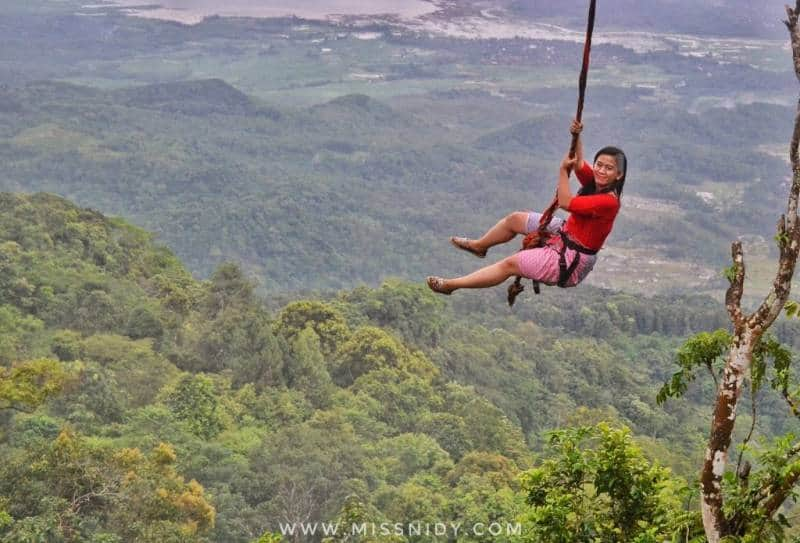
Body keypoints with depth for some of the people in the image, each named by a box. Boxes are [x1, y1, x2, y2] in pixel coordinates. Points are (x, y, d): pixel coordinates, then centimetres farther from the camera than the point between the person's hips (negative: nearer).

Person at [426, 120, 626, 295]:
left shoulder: (609, 201, -31)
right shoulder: (595, 182, -5)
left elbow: (565, 202, -32)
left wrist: (563, 170, -20)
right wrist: (576, 136, -17)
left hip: (572, 261, -9)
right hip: (566, 232, 9)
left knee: (510, 264, -7)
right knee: (515, 219, 18)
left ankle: (451, 285, 2)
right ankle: (478, 245, 45)